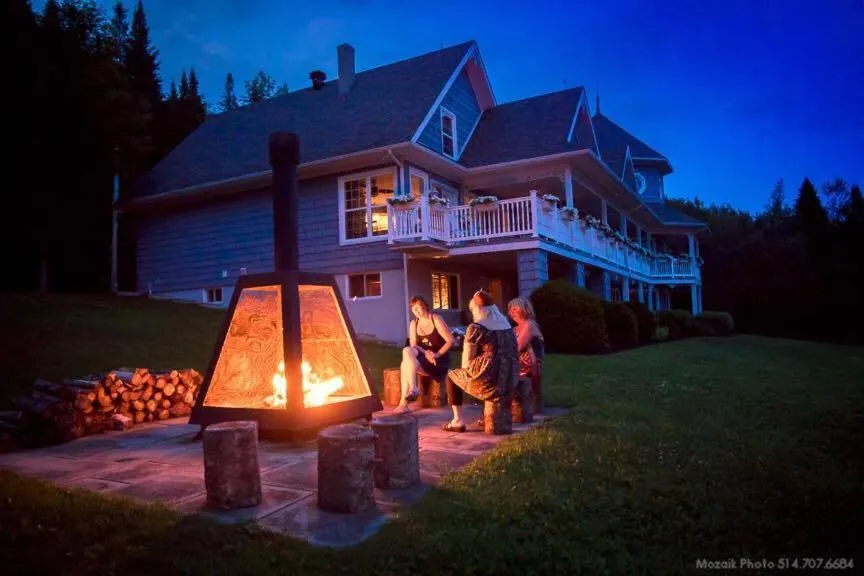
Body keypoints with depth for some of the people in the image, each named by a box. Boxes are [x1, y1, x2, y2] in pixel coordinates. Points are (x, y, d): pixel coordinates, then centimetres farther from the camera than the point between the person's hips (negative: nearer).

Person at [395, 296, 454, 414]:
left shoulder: (436, 319, -5)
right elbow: (413, 345, 0)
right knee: (407, 351, -27)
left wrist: (436, 355, -20)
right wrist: (425, 353, -20)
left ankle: (404, 402, -27)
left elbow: (450, 341, -11)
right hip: (423, 360, 5)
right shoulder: (414, 323, 10)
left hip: (440, 361, -5)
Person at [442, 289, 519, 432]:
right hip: (510, 379, 7)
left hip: (489, 380, -7)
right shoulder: (506, 324, 12)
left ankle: (458, 421, 16)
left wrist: (464, 371, 17)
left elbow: (466, 362, -7)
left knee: (451, 376, 21)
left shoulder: (475, 328, -8)